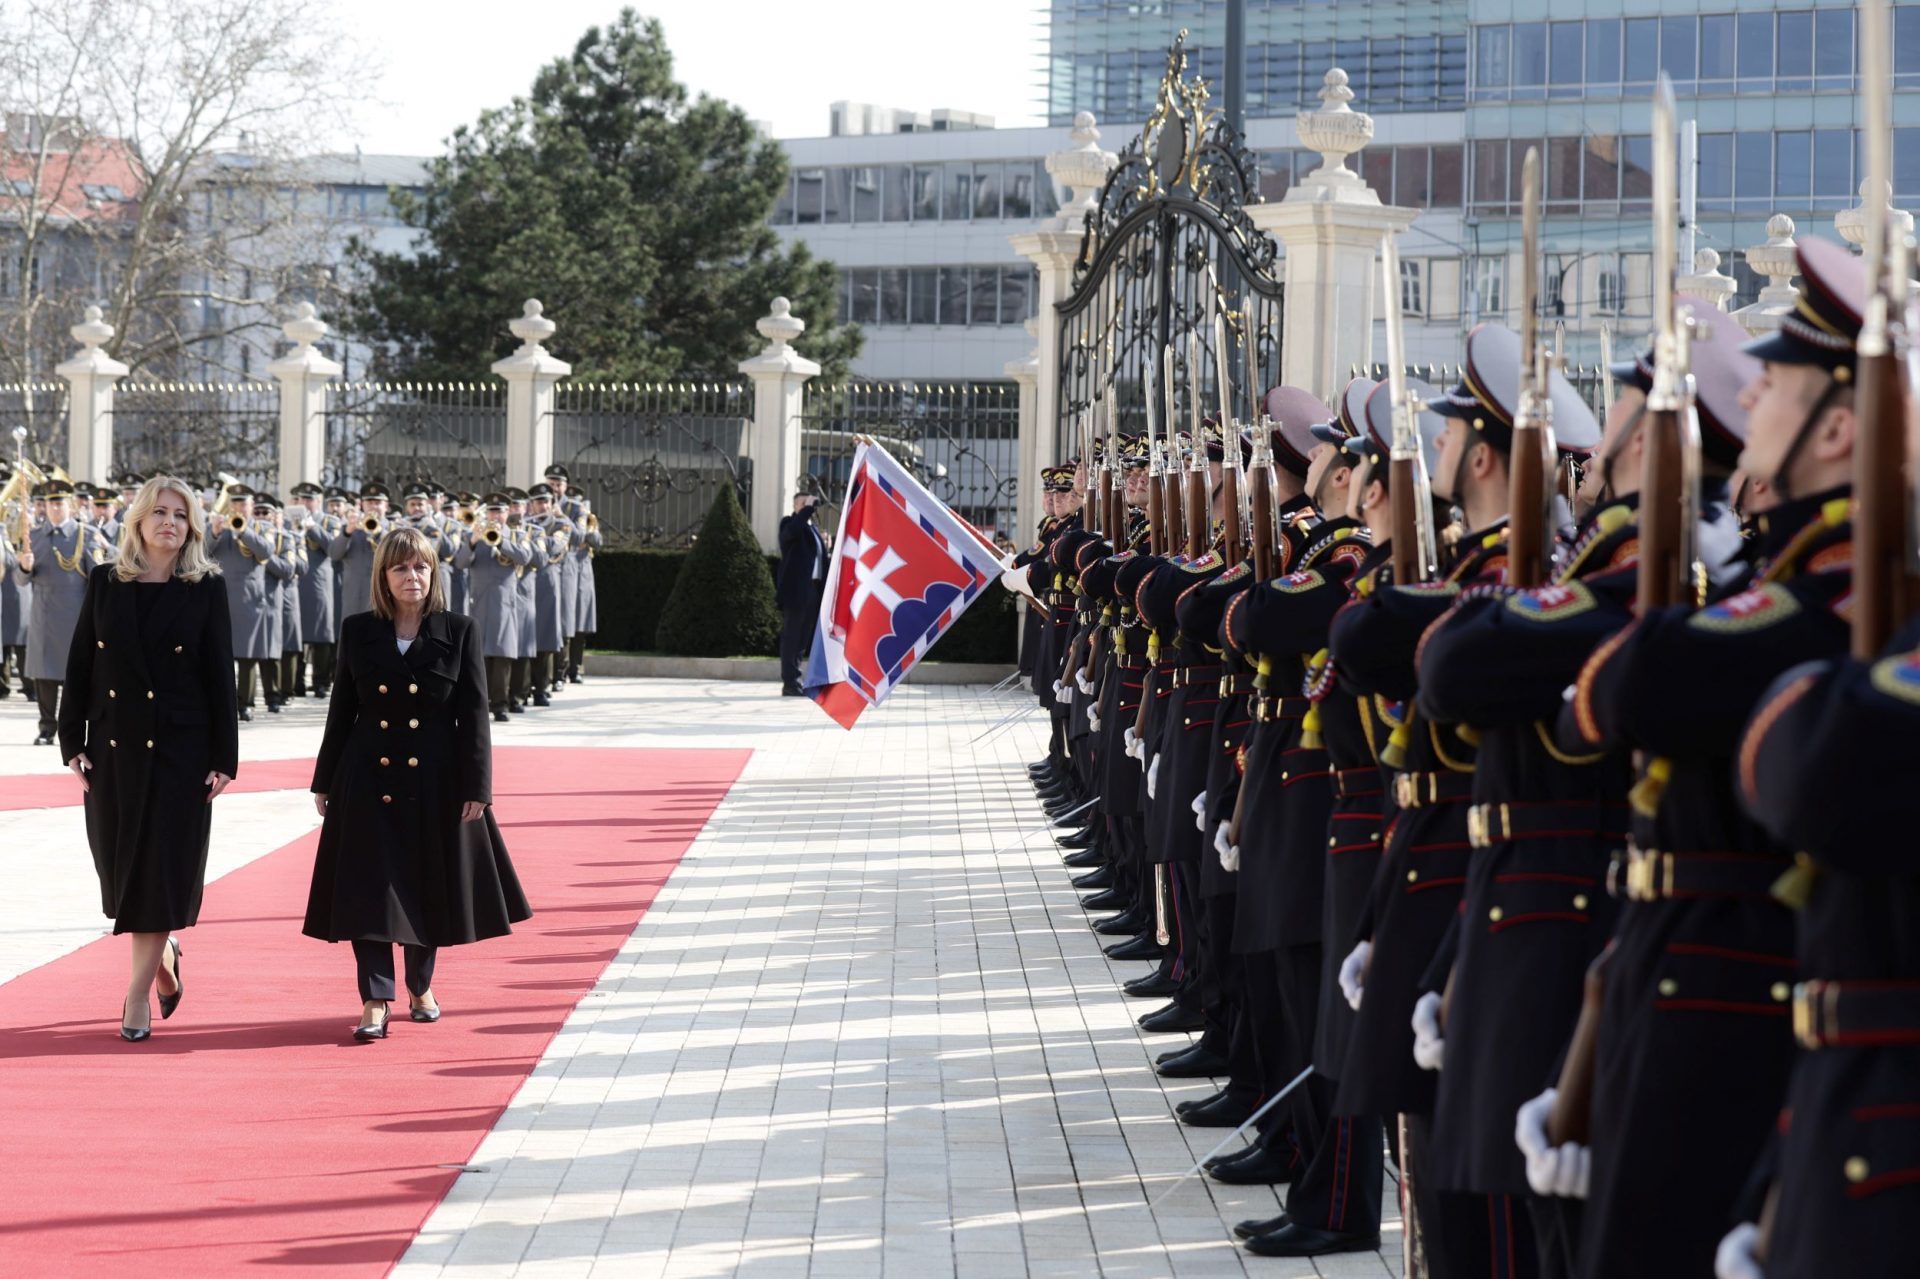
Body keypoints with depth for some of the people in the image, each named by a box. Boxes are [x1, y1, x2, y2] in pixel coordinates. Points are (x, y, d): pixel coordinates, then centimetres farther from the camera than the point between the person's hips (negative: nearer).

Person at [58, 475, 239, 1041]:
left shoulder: (207, 589, -1)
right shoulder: (105, 583, 4)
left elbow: (220, 677, -2)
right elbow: (80, 666, 6)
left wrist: (224, 757, -6)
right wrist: (72, 741, 0)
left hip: (180, 750, -2)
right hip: (113, 748, 3)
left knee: (162, 866, -4)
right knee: (121, 863, 8)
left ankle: (139, 995, 2)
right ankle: (164, 956, 34)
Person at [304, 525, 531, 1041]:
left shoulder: (458, 633, -1)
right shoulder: (358, 632, 3)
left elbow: (474, 714, -3)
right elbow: (342, 710, 7)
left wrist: (475, 787, -8)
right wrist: (325, 782, 6)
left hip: (435, 783, 0)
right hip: (369, 781, 0)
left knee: (427, 886, 10)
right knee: (369, 888, -6)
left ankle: (420, 986, 29)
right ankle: (375, 1001, -4)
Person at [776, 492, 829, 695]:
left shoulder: (813, 527, 23)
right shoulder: (789, 523, -2)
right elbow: (793, 530, -27)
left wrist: (825, 546, 11)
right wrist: (808, 508, -18)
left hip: (813, 589, 8)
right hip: (796, 589, -8)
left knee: (803, 638, 10)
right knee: (791, 637, -6)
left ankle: (794, 681, 14)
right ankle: (790, 683, -7)